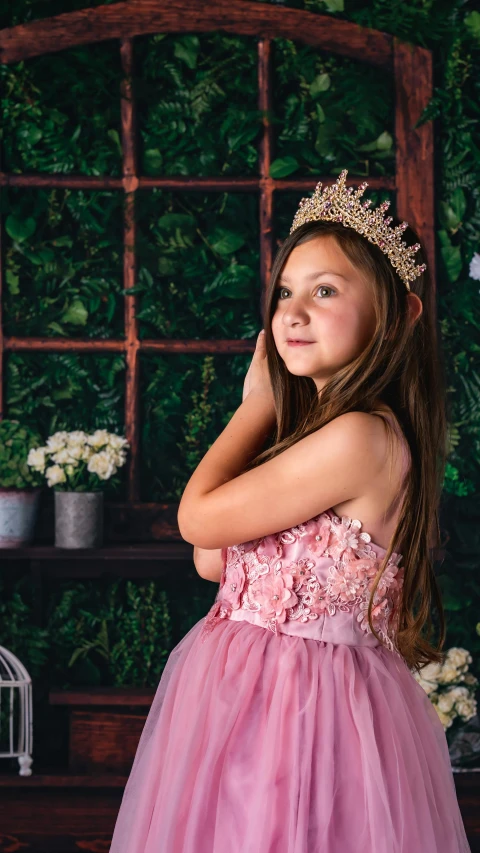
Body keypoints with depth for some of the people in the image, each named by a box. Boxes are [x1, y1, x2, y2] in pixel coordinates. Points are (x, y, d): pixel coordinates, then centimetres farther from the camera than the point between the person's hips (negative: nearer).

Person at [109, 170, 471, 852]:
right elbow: (211, 562, 6)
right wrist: (266, 410, 2)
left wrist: (257, 404, -1)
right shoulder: (312, 430, 9)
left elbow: (197, 518, -14)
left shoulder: (359, 439, -22)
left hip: (301, 702, -9)